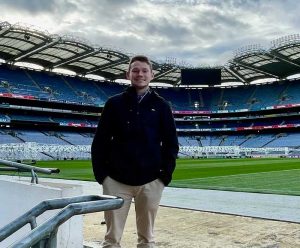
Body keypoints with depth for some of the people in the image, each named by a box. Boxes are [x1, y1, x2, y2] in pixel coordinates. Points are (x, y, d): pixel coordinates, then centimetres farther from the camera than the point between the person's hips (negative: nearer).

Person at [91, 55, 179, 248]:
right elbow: (100, 141, 5)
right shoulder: (115, 103, 5)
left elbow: (171, 143, 6)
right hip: (116, 181, 0)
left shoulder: (161, 106, 6)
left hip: (150, 182, 1)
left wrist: (166, 174, -2)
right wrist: (101, 173, -2)